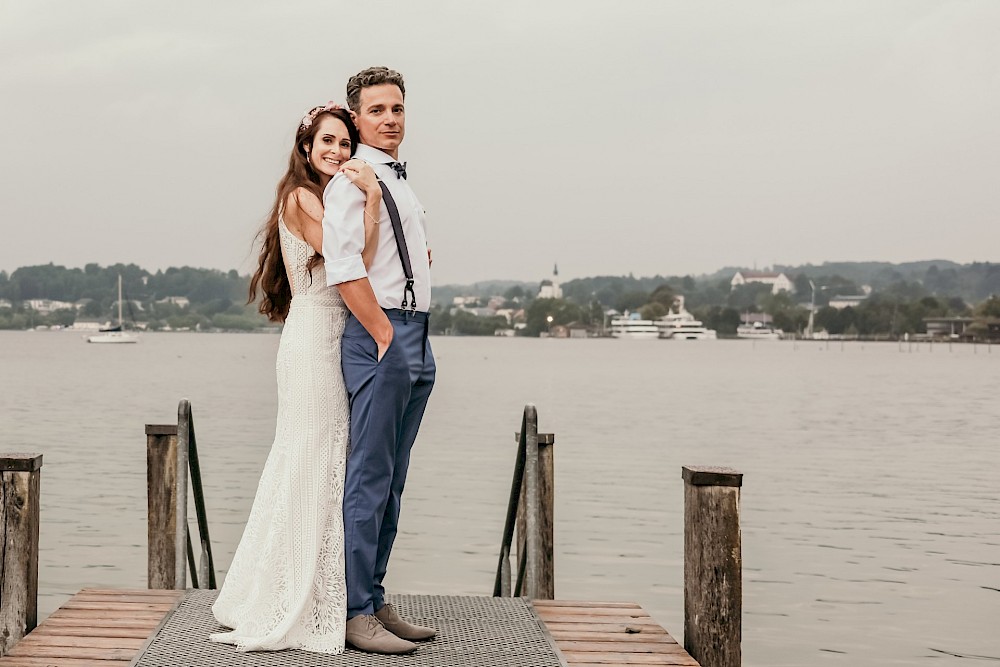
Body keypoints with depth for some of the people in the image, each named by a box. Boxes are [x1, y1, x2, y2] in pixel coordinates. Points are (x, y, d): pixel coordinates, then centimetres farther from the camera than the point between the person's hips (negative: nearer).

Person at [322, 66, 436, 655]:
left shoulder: (401, 179, 21)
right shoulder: (352, 180, -8)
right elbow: (343, 269, -18)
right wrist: (385, 338, -18)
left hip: (415, 339, 9)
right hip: (378, 335, -9)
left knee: (392, 480, 11)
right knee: (370, 478, -8)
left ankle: (376, 600, 18)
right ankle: (356, 613, -5)